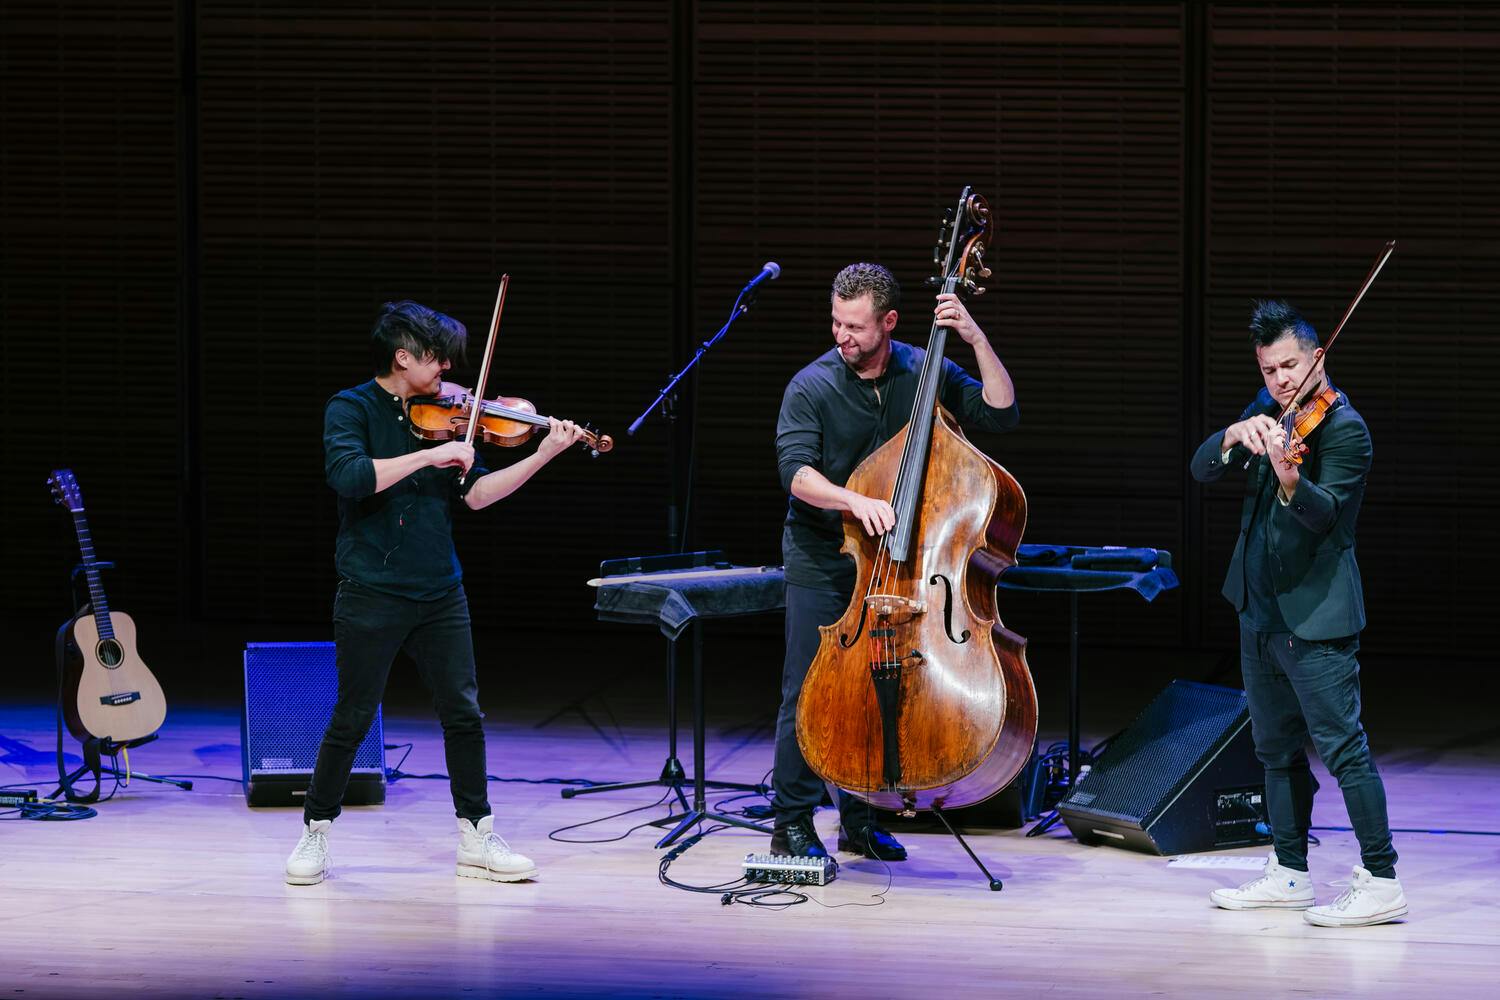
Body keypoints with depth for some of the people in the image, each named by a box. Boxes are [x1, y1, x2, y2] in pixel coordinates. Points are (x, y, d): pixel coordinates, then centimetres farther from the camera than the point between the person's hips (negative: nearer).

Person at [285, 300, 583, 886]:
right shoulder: (351, 410, -6)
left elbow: (476, 494, 5)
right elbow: (349, 476, -24)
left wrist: (543, 456, -4)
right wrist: (429, 455, -26)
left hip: (440, 591, 5)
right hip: (371, 592, -5)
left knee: (463, 714, 4)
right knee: (352, 720, 0)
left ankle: (477, 838, 13)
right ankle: (316, 833, 16)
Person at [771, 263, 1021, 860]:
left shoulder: (922, 373, -1)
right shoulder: (813, 387, -11)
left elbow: (1001, 413, -6)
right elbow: (796, 472, -22)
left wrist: (977, 341, -17)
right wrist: (853, 500, -38)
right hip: (821, 559, -3)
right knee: (809, 689, -5)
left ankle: (860, 822, 19)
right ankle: (792, 825, 3)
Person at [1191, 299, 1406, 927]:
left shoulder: (1343, 429, -13)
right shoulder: (1267, 413, 10)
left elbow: (1324, 515, -25)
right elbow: (1201, 470, 2)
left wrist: (1290, 479, -46)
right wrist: (1236, 436, -19)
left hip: (1314, 615, -8)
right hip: (1259, 610, 9)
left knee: (1342, 746, -10)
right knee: (1277, 747, 15)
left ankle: (1381, 882, -10)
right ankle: (1289, 874, 24)